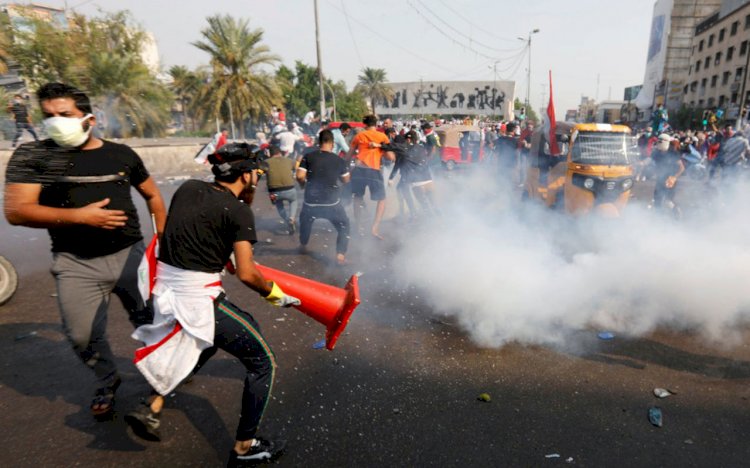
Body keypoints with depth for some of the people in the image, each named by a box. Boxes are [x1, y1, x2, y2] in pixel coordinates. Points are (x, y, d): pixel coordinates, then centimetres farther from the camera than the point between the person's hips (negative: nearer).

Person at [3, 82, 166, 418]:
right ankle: (107, 383, 33)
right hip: (76, 264, -1)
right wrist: (79, 216, -20)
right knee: (84, 336, 3)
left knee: (151, 320, 10)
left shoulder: (121, 154, 5)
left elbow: (152, 195, 16)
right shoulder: (32, 155, -2)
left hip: (130, 254, 1)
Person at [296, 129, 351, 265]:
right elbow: (346, 180, 8)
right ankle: (340, 255, 7)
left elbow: (300, 176, -10)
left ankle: (303, 246, 50)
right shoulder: (339, 160, -3)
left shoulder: (308, 157, -4)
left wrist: (305, 184, 11)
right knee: (344, 225, 17)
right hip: (332, 203, -2)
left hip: (311, 202, 2)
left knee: (305, 221, 31)